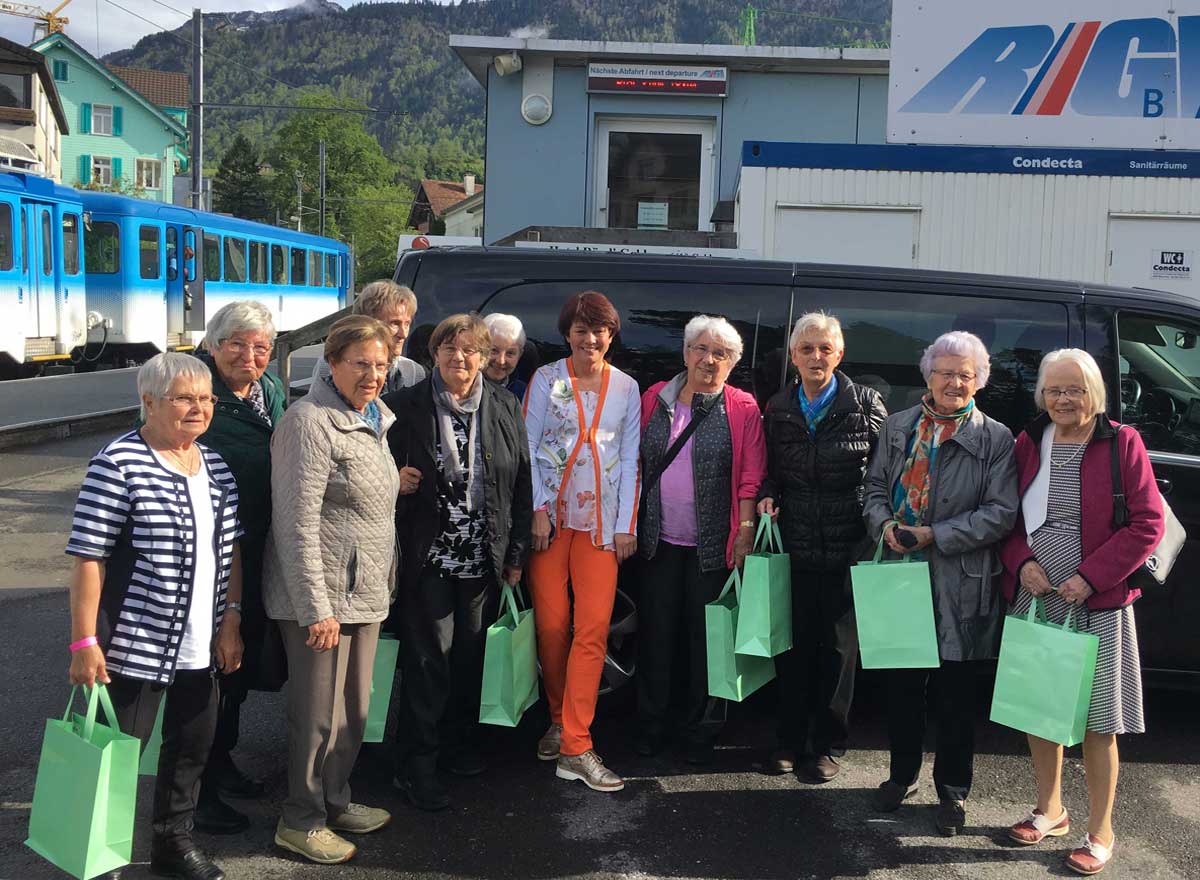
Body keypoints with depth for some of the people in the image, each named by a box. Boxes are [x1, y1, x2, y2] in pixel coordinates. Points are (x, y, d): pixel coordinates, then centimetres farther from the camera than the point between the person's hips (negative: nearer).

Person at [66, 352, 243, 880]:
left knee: (193, 746, 17)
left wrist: (231, 620, 6)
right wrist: (85, 641, -16)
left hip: (201, 646, 7)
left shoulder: (216, 465, 7)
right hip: (137, 644, -6)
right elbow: (88, 557, -14)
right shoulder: (118, 464, -13)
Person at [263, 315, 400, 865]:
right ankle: (301, 821, 18)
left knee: (354, 709, 17)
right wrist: (316, 608, -21)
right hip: (321, 597, -8)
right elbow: (297, 524, -20)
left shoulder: (372, 420, 12)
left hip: (365, 593, 8)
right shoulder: (310, 422, -16)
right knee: (319, 713, 2)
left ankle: (335, 802, 33)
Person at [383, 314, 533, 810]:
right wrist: (396, 481, -16)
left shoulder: (505, 408, 5)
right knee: (427, 660, -2)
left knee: (471, 655, 13)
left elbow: (522, 484, 7)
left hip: (483, 559, 3)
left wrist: (516, 553, 5)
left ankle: (458, 742, 32)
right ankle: (416, 764, 9)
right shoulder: (406, 407, -2)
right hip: (428, 558, -3)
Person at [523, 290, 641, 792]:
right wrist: (537, 510, -7)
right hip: (549, 516, -1)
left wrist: (627, 525, 3)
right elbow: (527, 447, 1)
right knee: (552, 624, 0)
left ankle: (575, 747, -6)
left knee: (594, 628, -8)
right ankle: (559, 721, 22)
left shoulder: (626, 388, 9)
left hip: (600, 520, 1)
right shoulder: (546, 379, 3)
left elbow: (630, 459, 10)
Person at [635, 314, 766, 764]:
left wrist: (744, 532, -10)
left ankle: (700, 733, 20)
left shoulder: (742, 408, -2)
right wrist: (632, 525, 4)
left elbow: (751, 477, -4)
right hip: (659, 540, 3)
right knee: (655, 634, 10)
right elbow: (636, 464, 9)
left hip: (712, 544, -2)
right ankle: (651, 726, 24)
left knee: (707, 637, 7)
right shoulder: (655, 399, 6)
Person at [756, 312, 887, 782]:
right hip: (794, 544, 3)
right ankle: (790, 739, 22)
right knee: (793, 644, 8)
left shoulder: (864, 404, -2)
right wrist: (768, 496, -3)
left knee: (838, 646, 7)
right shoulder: (778, 408, 8)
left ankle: (828, 744, 19)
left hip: (846, 546, -2)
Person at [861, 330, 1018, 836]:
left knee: (956, 694, 8)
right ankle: (903, 774, 32)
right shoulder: (898, 427, 8)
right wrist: (884, 524, -9)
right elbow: (875, 486, 12)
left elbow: (1001, 512, -9)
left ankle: (952, 790, 24)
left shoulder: (995, 439, -3)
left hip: (959, 585, -3)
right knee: (902, 684, 14)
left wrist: (935, 536, -16)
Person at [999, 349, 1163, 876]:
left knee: (1097, 722, 4)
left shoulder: (1121, 444, -7)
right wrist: (1022, 563, -8)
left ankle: (1100, 834, 18)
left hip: (1097, 604, -4)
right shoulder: (1028, 443, 4)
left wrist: (1090, 578, -15)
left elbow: (1147, 525, -8)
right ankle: (1050, 810, 32)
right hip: (1033, 599, 4)